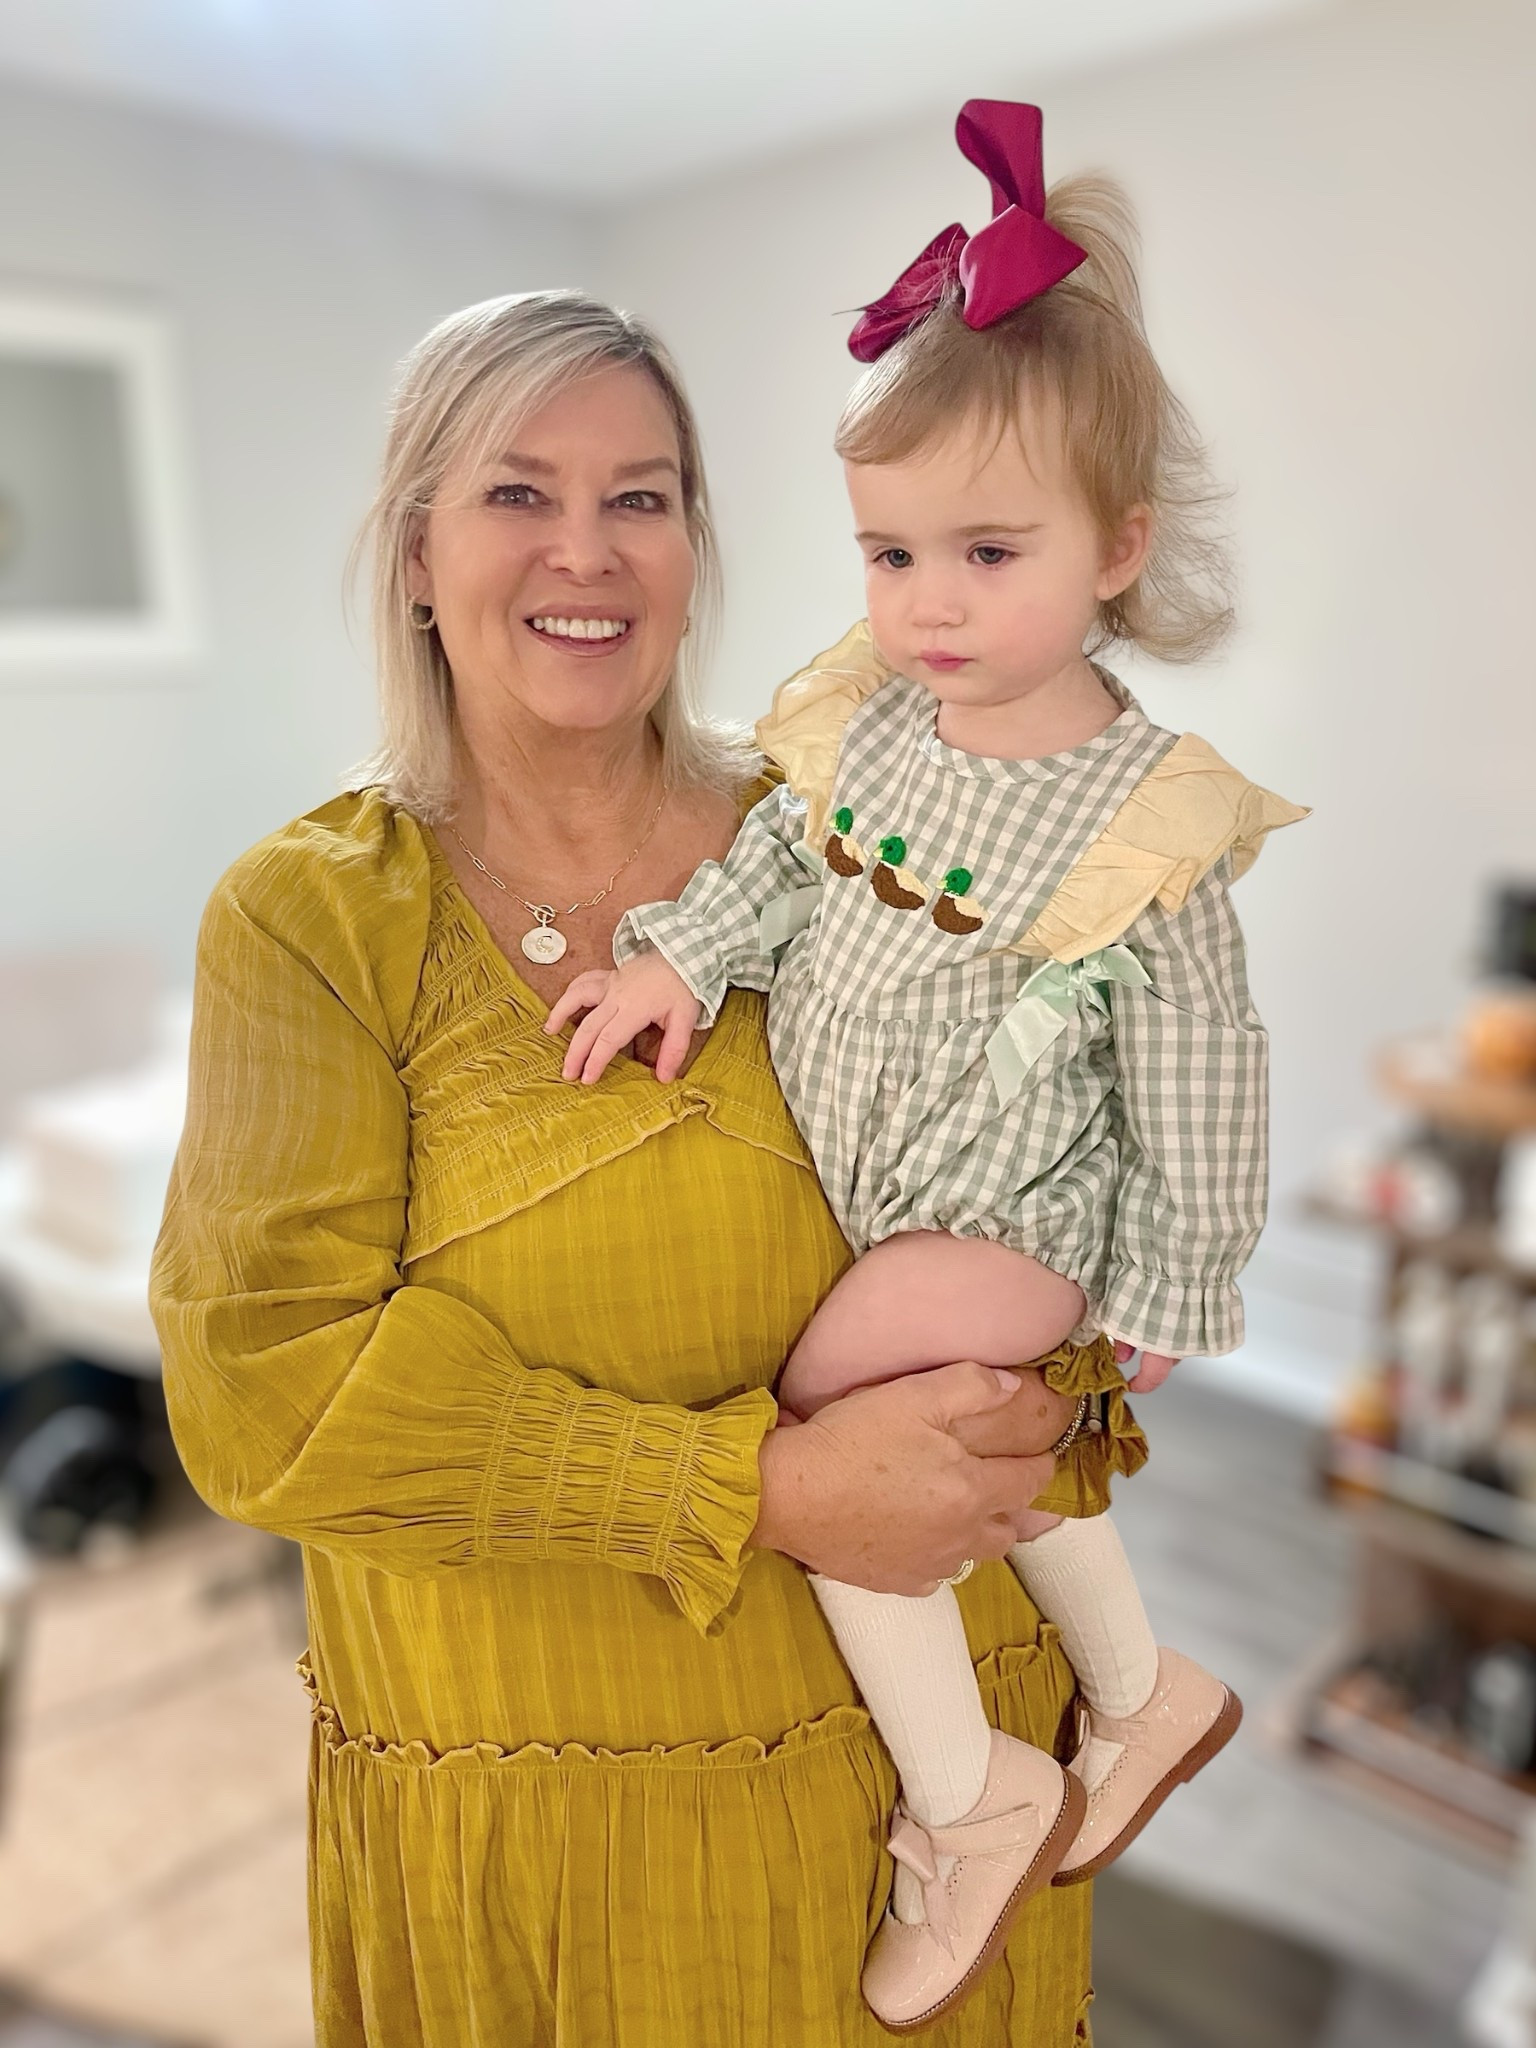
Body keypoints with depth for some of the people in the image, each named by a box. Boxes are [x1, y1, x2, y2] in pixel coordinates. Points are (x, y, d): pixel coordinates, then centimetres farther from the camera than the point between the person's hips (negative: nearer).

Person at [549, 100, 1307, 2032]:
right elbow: (780, 857, 8)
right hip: (862, 1192, 7)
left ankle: (970, 1795, 10)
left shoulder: (1147, 820, -22)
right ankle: (1145, 1694, 50)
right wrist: (677, 955, -9)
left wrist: (1167, 1295, -8)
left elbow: (1192, 1079, -14)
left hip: (1013, 1219, -6)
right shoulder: (866, 716, -8)